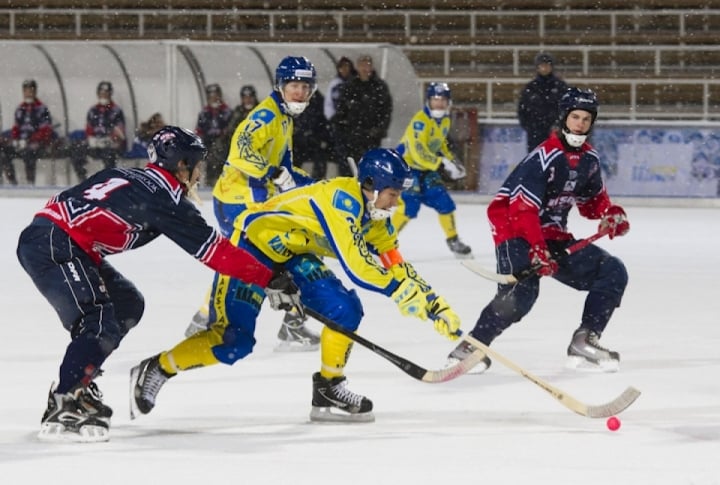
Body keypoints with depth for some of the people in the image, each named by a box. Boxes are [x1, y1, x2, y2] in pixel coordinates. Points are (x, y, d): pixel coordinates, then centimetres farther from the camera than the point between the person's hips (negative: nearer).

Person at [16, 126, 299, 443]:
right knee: (101, 327, -16)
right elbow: (215, 252, -7)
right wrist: (270, 280, -2)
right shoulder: (166, 199, -9)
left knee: (127, 305, 18)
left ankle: (77, 389, 20)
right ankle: (60, 412, -18)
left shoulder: (132, 179, 17)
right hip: (52, 247, -10)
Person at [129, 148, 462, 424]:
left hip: (294, 254, 9)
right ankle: (155, 371, -1)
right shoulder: (343, 197, -28)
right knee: (234, 341, -15)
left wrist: (435, 305, -1)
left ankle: (329, 390, 4)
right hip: (254, 243, -9)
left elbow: (397, 268, 4)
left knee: (345, 309, -9)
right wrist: (398, 289, -31)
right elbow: (354, 265, -34)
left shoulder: (375, 217, 0)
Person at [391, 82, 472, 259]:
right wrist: (441, 164, -37)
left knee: (444, 202, 3)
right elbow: (417, 151, -32)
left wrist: (451, 161, 6)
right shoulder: (420, 120, -24)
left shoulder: (445, 121, 5)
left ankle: (453, 241, 21)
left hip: (426, 169, 8)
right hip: (406, 164, -8)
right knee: (411, 205, -22)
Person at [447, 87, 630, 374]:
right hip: (516, 231, -8)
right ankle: (468, 348, -21)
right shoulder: (544, 157, -20)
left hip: (553, 235, 8)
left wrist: (611, 214, -1)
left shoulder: (589, 159, 5)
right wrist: (537, 251, -35)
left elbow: (593, 199, 20)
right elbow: (523, 209, -25)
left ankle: (584, 342, 1)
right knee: (521, 292, -33)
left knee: (613, 273, -1)